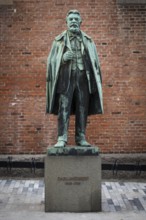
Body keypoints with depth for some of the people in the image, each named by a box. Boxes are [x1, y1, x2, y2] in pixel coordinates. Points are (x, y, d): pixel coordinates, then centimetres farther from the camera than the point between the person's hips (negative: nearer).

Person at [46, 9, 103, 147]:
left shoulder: (88, 41, 16)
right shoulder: (59, 40, 11)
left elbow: (94, 61, 13)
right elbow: (52, 60, 8)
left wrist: (95, 79, 2)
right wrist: (63, 58, -12)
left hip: (83, 78, 2)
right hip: (66, 77, -1)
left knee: (82, 109, -2)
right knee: (64, 108, -10)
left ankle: (81, 138, 2)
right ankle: (62, 139, -12)